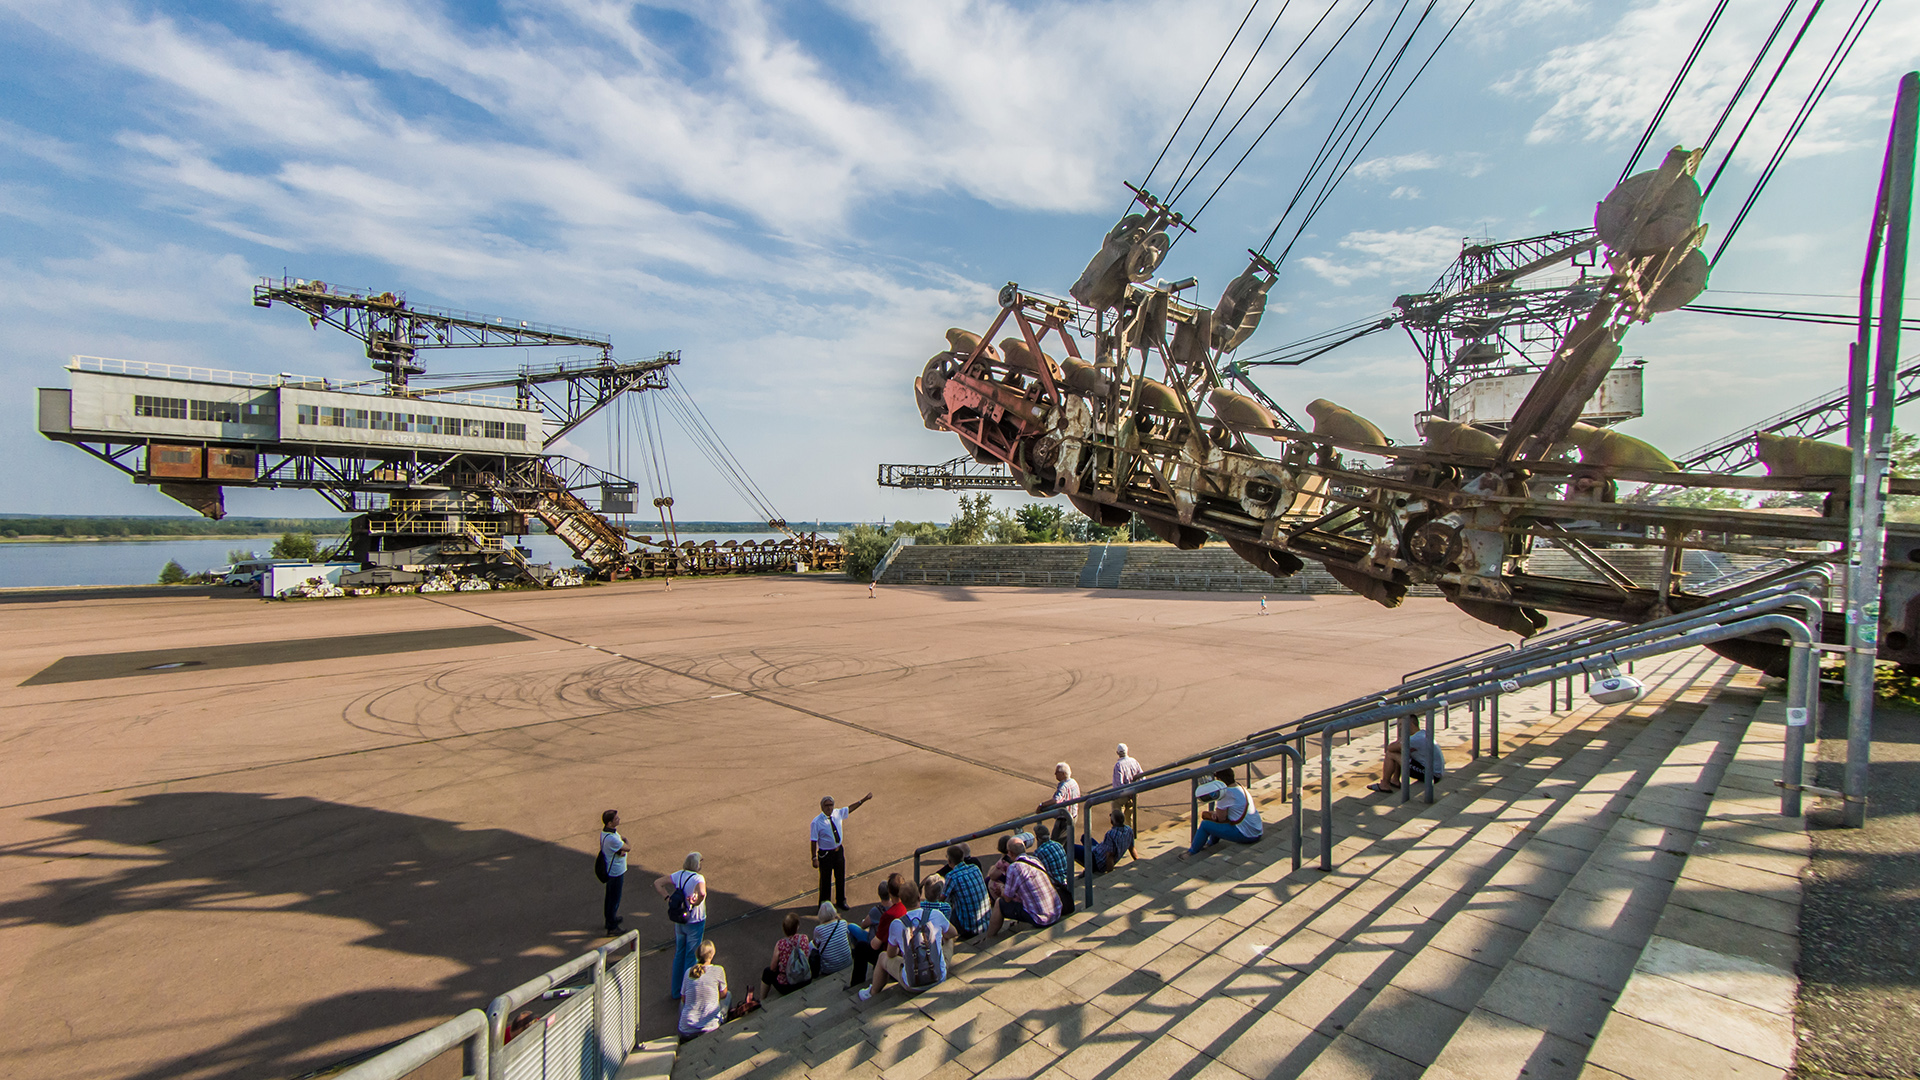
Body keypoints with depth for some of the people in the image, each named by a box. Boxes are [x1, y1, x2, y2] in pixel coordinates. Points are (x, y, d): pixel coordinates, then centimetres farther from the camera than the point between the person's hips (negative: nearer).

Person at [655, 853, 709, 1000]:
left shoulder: (678, 875, -4)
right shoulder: (699, 878, -24)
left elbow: (657, 882, 3)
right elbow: (701, 893, -45)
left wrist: (667, 897, -2)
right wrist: (696, 902, -25)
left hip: (679, 921, 6)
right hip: (695, 922, -6)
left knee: (679, 955, 21)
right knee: (691, 957, 10)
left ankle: (676, 992, 33)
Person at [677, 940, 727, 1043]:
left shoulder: (688, 972, 1)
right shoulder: (718, 970, -8)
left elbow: (683, 1000, 12)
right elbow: (723, 995, 6)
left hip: (686, 1032, 3)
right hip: (709, 1027, -3)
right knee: (728, 995, 24)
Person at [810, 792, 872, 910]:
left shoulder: (838, 814, -6)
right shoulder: (816, 822, -21)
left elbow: (850, 809, 11)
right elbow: (813, 841, -17)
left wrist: (864, 799, 12)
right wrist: (814, 858, -17)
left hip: (839, 850, 5)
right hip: (825, 854, -5)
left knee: (840, 877, 20)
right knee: (825, 880, 9)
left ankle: (841, 901, 42)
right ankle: (824, 904, 32)